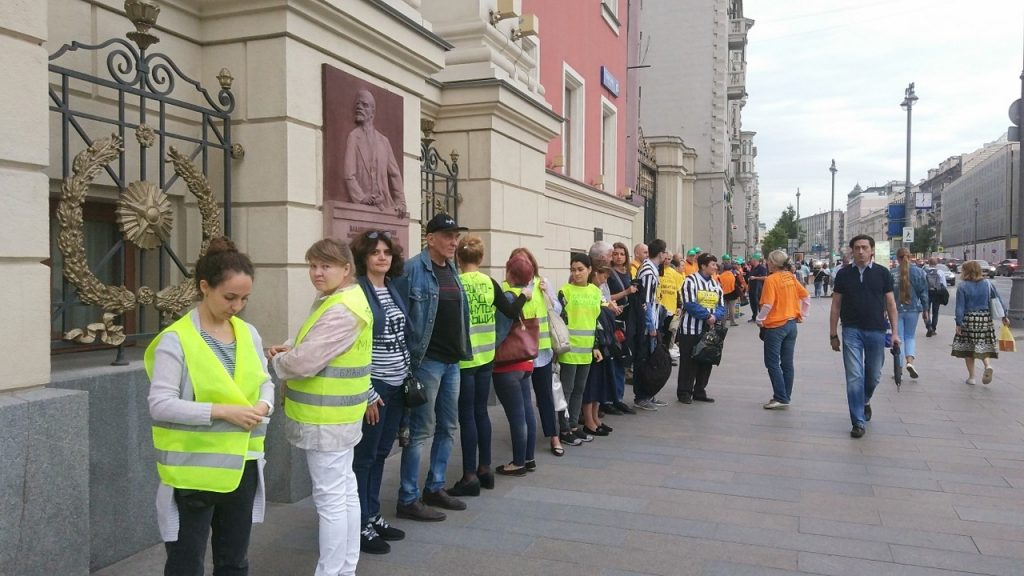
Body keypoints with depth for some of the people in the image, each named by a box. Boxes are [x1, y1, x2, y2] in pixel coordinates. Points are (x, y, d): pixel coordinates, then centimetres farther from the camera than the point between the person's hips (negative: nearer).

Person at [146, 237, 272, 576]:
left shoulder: (249, 334, 5)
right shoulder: (176, 339, -14)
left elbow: (264, 381, 13)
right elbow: (160, 404, -18)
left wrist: (264, 405, -9)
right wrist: (223, 411, -24)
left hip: (242, 466, 6)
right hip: (193, 471, -5)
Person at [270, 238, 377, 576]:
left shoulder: (341, 311, -22)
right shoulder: (340, 300, 13)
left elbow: (303, 363, -24)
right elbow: (315, 344, 25)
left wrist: (276, 361, -5)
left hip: (326, 419, -11)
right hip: (336, 415, 11)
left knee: (330, 497, -3)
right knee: (345, 490, 16)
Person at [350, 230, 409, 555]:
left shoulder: (393, 289, 11)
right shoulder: (356, 290, -12)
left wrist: (409, 376, 15)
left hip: (397, 384, 7)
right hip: (372, 384, -7)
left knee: (380, 453, 15)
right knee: (364, 455, 3)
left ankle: (372, 515, 27)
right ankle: (359, 525, 14)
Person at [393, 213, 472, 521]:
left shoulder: (452, 269, 12)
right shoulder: (413, 269, -14)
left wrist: (461, 352, 17)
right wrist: (407, 360, -18)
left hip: (451, 360, 8)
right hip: (426, 361, -8)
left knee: (447, 427, 15)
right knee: (421, 430, -1)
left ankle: (435, 489, 29)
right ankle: (408, 500, 11)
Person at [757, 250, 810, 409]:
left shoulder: (771, 279, -14)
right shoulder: (791, 277, 5)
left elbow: (767, 305, -19)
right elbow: (805, 297, 8)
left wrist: (760, 320, -6)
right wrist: (801, 315, 16)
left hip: (775, 326, -7)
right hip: (791, 324, 7)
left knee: (772, 363, 0)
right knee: (787, 363, 11)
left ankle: (781, 398, -3)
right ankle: (786, 397, 17)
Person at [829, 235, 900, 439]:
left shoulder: (882, 273, 2)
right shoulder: (844, 274, 2)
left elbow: (890, 304, 4)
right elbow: (836, 305, 5)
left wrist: (895, 332, -2)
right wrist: (833, 334, 3)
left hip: (876, 331, 1)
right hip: (852, 331, -1)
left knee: (873, 375, 12)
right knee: (854, 377, -4)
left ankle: (865, 401, 43)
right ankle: (858, 422, 3)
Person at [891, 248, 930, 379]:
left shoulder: (892, 273, -7)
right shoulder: (918, 271, -1)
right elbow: (924, 292, 2)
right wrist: (925, 310, 9)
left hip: (896, 310, -1)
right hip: (913, 309, 1)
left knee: (899, 339, 6)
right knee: (910, 336, 17)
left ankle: (899, 369, 7)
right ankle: (910, 361, -4)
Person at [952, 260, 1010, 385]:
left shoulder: (962, 286, -7)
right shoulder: (987, 284, 3)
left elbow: (960, 307, -9)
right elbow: (998, 300, 5)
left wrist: (958, 323, -7)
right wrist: (1004, 316, 13)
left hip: (969, 319, -3)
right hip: (985, 319, 3)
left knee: (967, 348, 7)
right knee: (984, 345, 12)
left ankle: (971, 377, 9)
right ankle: (988, 365, -16)